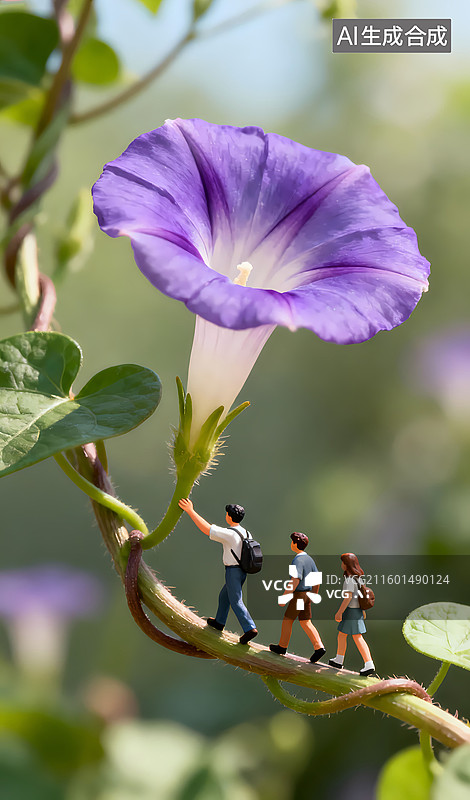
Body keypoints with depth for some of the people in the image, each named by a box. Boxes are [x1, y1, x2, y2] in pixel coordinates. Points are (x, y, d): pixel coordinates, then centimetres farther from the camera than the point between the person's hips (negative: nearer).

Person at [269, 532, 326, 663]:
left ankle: (282, 647, 21)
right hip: (307, 595, 8)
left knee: (287, 620, 8)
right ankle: (319, 647, -3)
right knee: (306, 623, 9)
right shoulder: (309, 559, 7)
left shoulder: (298, 560, -19)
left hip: (298, 595, -8)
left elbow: (296, 580, -26)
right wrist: (315, 593, 24)